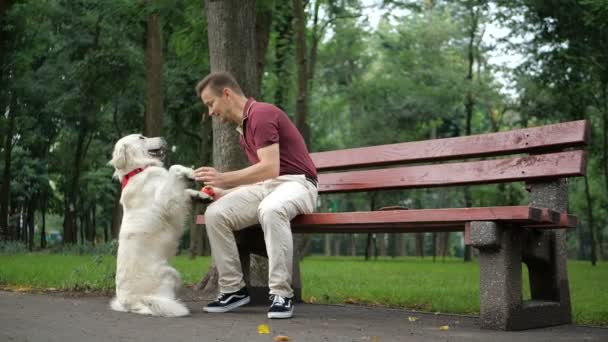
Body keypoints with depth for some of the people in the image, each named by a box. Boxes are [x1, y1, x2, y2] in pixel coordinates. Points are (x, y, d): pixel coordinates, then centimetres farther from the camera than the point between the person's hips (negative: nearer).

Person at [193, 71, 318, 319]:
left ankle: (281, 294, -32)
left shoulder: (261, 114, -13)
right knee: (215, 213, -13)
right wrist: (224, 192, 13)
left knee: (270, 209, -41)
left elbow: (270, 168, -22)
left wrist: (224, 178, -17)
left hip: (295, 182, -8)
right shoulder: (243, 126, 17)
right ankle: (233, 289, -5)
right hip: (265, 186, 8)